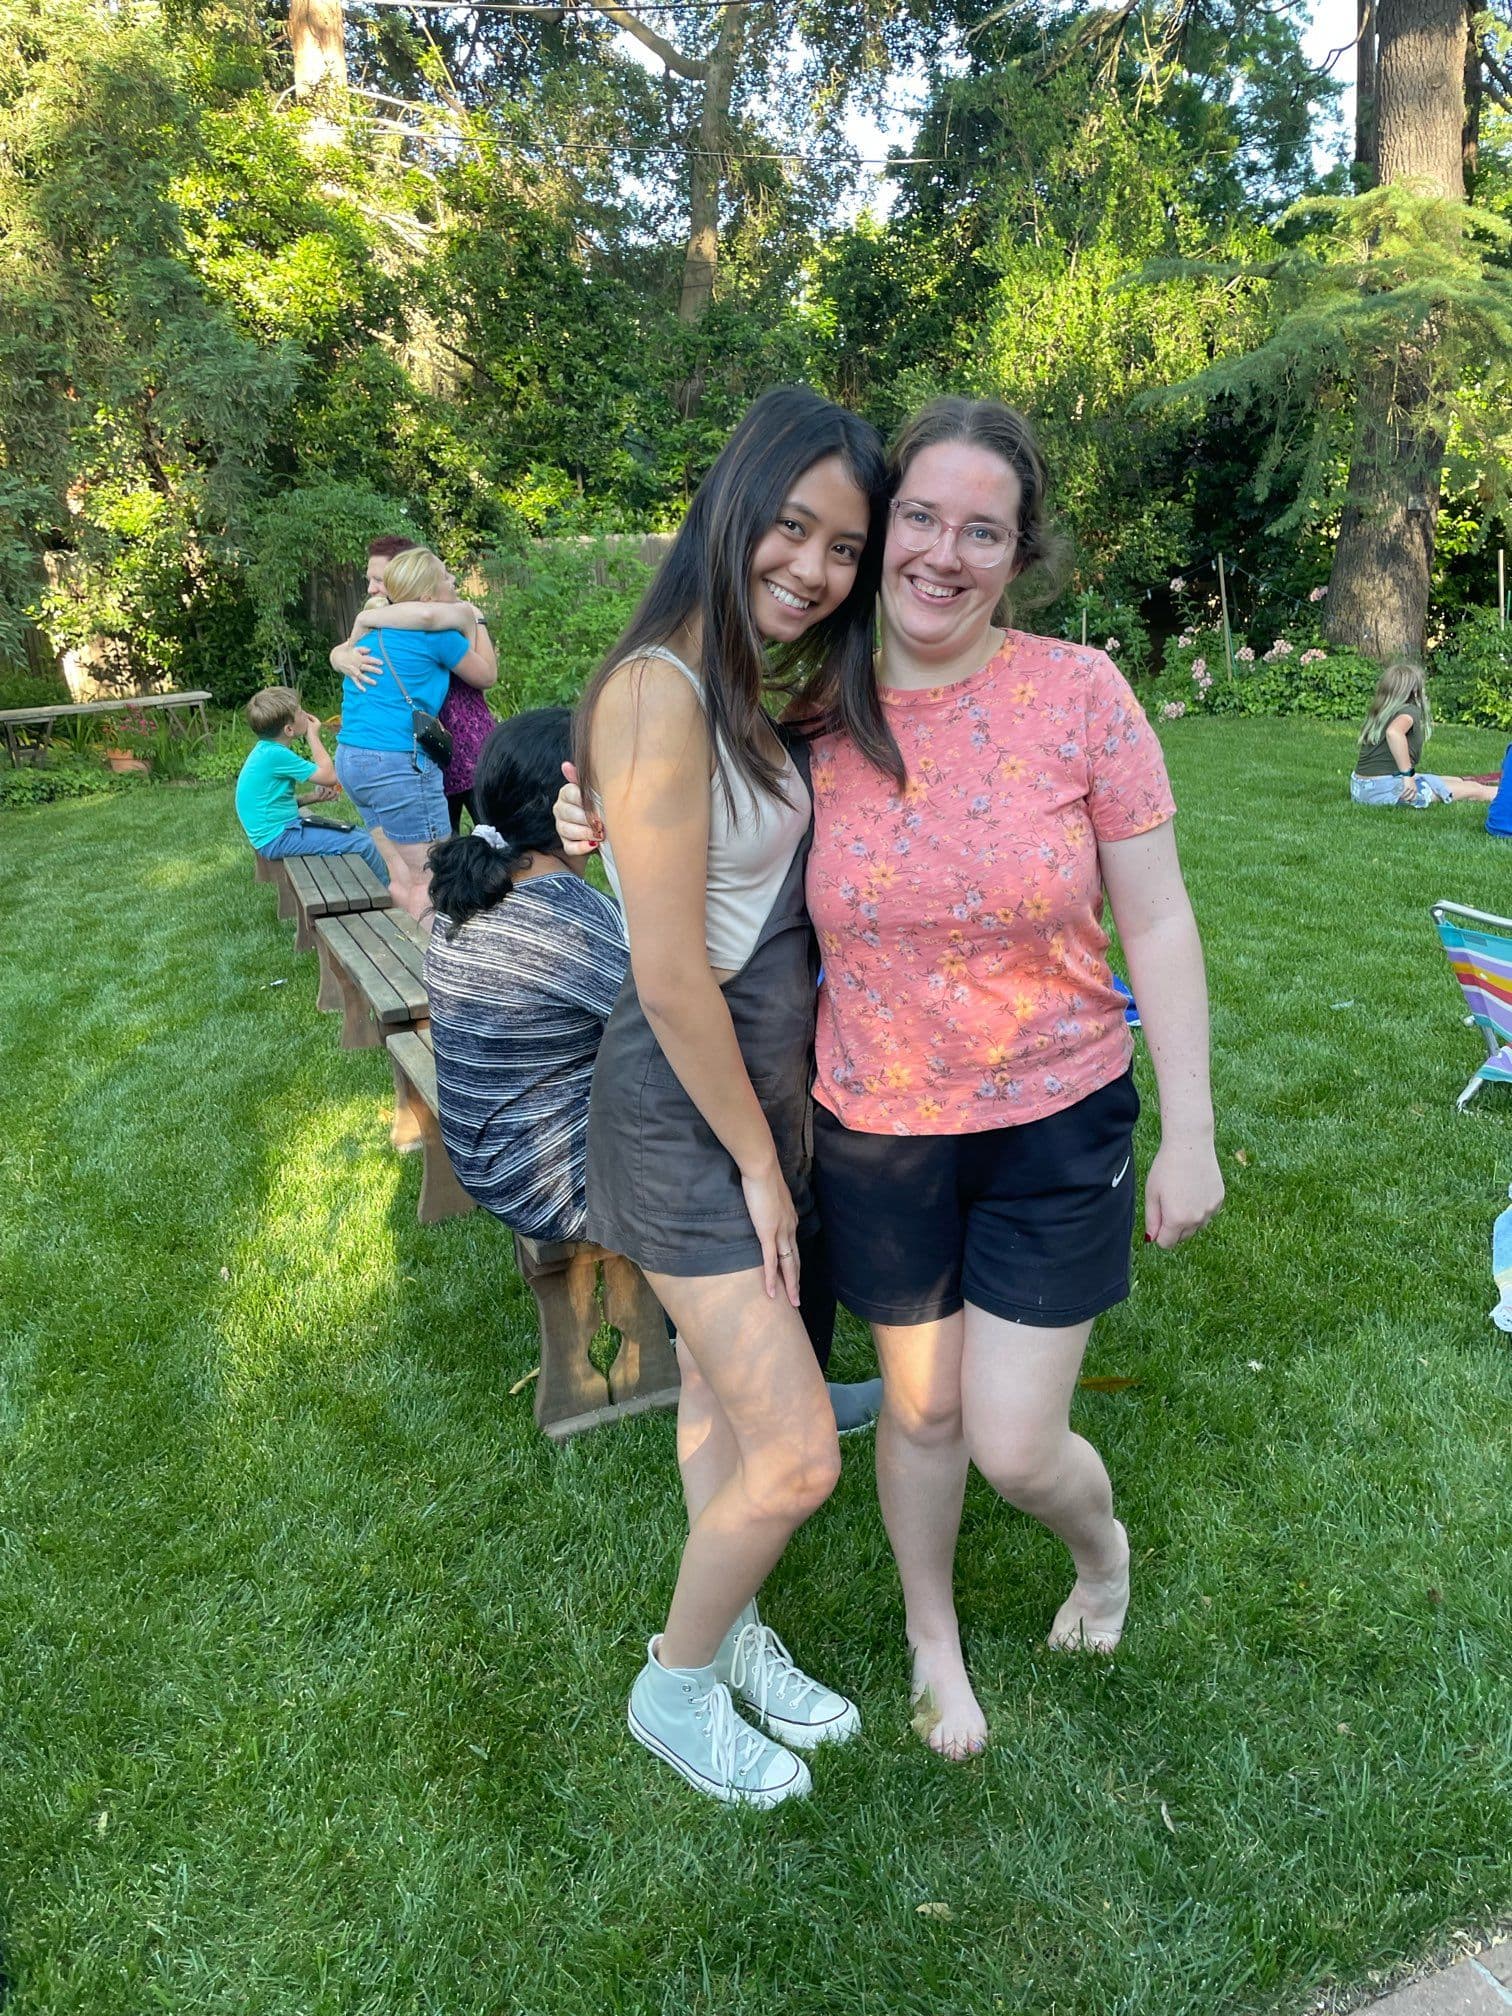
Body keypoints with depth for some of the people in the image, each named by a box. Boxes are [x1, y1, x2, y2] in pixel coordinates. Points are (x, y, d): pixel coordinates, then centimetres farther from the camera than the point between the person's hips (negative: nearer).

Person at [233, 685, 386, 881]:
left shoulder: (267, 750, 8)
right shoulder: (276, 755, -22)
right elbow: (329, 776, -16)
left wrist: (311, 798, 3)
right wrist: (313, 736, -4)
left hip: (282, 828, 10)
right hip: (278, 838, -10)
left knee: (359, 833, 13)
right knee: (364, 845, -13)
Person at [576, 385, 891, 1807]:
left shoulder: (745, 690, 8)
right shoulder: (660, 692, -21)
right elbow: (670, 973, -22)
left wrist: (777, 1128, 8)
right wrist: (756, 1158, -13)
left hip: (760, 1087, 9)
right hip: (681, 1107, -9)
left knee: (724, 1387, 21)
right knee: (797, 1453, -2)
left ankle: (731, 1636, 42)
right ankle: (676, 1689, 24)